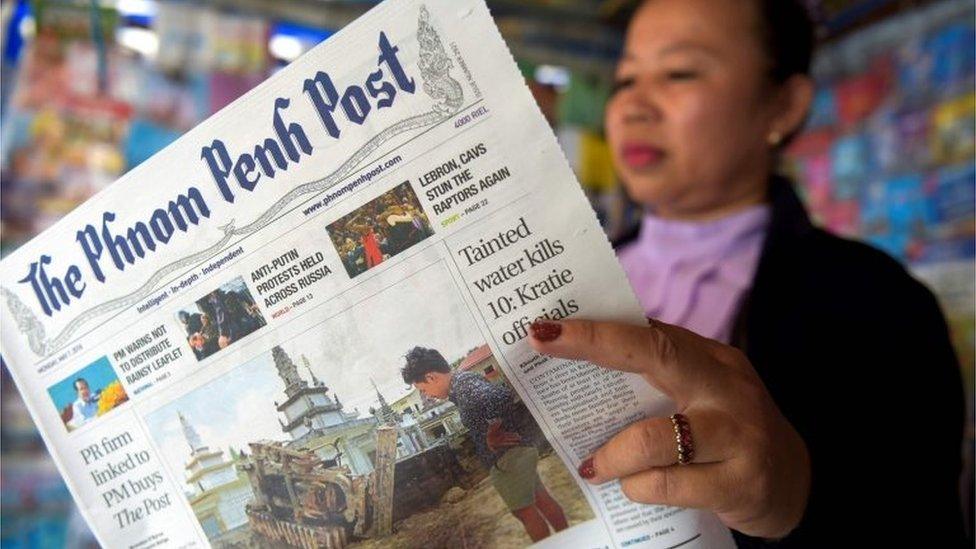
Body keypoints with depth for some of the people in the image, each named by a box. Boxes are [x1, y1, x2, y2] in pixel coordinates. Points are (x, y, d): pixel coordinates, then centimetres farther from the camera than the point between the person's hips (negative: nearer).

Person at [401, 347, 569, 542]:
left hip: (506, 457, -10)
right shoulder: (465, 380, 12)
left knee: (524, 510, 3)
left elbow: (500, 396, -36)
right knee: (541, 500, 19)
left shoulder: (463, 382, -19)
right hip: (519, 451, 10)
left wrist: (493, 431, -21)